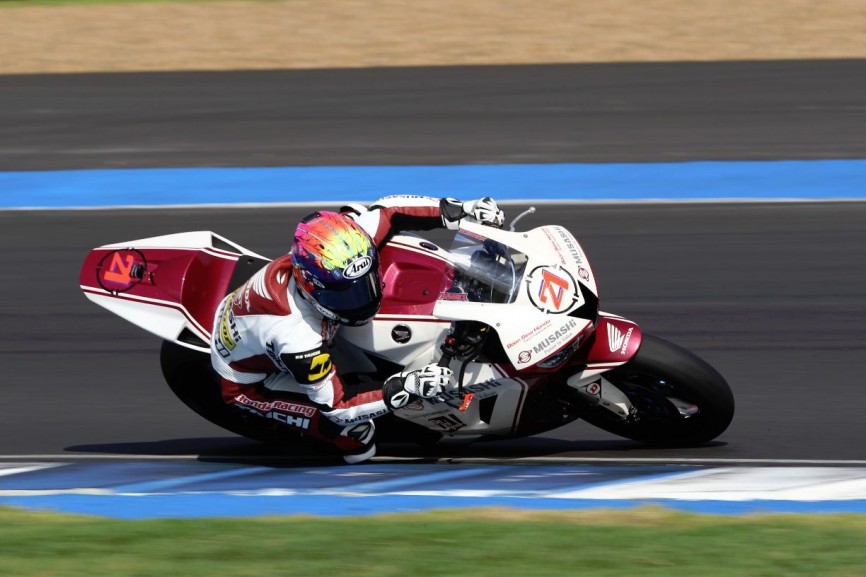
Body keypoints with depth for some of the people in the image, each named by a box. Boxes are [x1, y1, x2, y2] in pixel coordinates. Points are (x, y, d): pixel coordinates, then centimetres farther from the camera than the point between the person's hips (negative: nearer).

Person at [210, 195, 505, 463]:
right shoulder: (298, 338, -45)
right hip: (246, 383, -7)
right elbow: (335, 405, -33)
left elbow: (386, 212, -14)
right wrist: (405, 387, -39)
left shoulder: (336, 256, -29)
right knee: (356, 431, -23)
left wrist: (461, 210, -21)